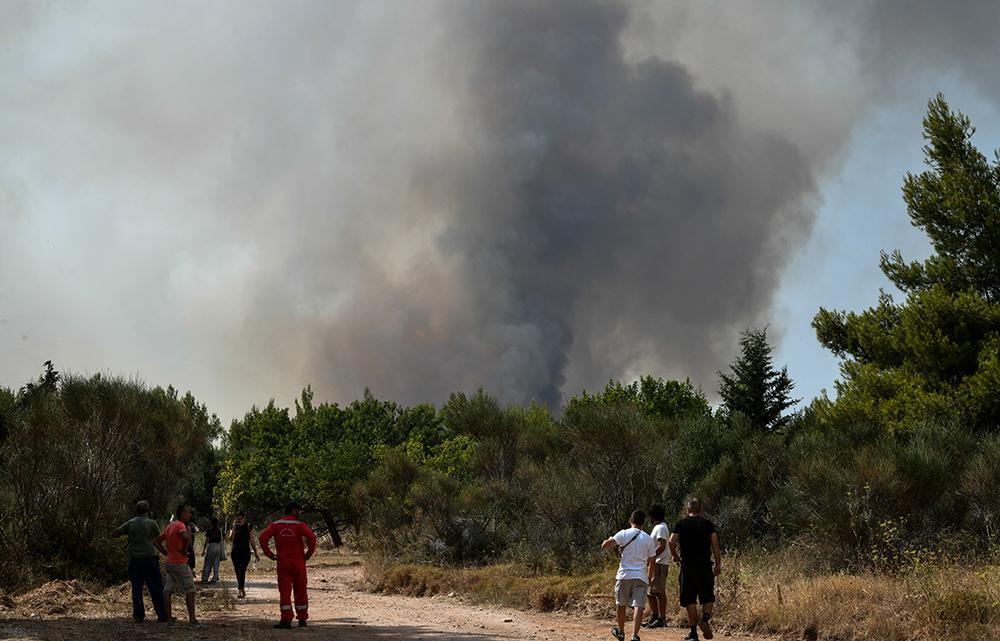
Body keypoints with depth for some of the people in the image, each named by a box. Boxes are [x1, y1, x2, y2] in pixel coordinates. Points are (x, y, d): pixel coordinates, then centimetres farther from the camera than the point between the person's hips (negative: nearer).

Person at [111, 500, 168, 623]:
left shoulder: (130, 523, 1)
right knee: (156, 589, 4)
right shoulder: (151, 523, -5)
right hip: (150, 560, -2)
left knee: (136, 588, 7)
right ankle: (162, 615, 4)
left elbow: (114, 534, 2)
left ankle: (139, 615, 5)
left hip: (134, 560, 2)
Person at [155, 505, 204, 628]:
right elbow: (186, 537, -36)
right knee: (190, 591, -4)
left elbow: (157, 542, 18)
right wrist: (185, 550, -19)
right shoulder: (180, 525, -14)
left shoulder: (170, 526, 13)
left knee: (168, 590, 10)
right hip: (180, 563, -9)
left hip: (169, 562, 9)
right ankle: (192, 620, -6)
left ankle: (169, 618, 14)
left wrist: (167, 553, 12)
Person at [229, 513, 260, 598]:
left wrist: (256, 553, 9)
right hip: (235, 552, 3)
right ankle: (243, 590, 22)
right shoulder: (234, 527, 6)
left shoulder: (248, 527, 3)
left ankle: (240, 591, -24)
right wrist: (234, 528, -16)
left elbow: (252, 541, 8)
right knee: (238, 572, 8)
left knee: (242, 571, -16)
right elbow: (231, 539, -9)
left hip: (245, 552, -3)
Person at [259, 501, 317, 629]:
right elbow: (311, 537, -18)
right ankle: (302, 619, 16)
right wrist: (308, 554, -6)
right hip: (298, 562, -1)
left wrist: (269, 554, 0)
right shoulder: (299, 524, -4)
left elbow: (263, 537, -5)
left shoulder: (275, 525, 5)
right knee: (300, 591, 10)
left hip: (282, 562, 1)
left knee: (284, 591, 1)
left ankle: (286, 619, -9)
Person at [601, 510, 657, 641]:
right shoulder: (649, 539, 7)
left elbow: (605, 545, -8)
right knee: (638, 606, -7)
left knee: (621, 604, 18)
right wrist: (649, 579, 22)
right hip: (641, 576, 0)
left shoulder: (624, 534, -1)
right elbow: (652, 562, 10)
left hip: (624, 575, 0)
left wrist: (612, 543, 15)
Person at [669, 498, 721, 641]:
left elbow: (672, 542, -4)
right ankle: (705, 618, -18)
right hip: (705, 565, 0)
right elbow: (715, 545, -1)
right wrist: (718, 564, 4)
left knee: (690, 600, 6)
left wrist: (675, 557, 13)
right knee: (708, 597, 10)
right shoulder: (707, 524, 3)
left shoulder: (681, 524, 4)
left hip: (687, 566, 0)